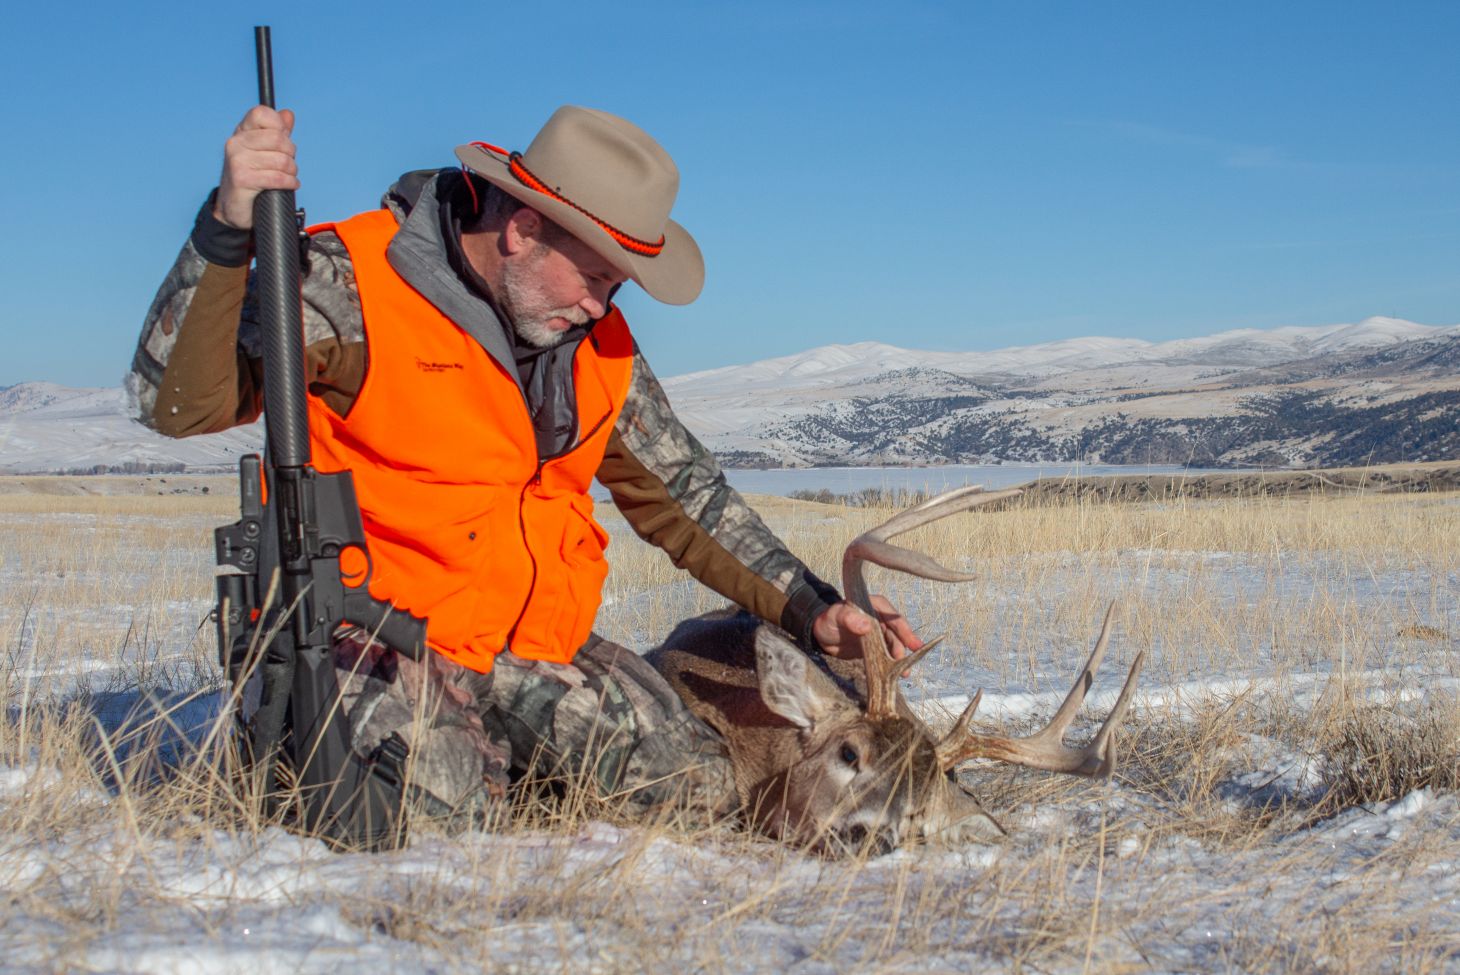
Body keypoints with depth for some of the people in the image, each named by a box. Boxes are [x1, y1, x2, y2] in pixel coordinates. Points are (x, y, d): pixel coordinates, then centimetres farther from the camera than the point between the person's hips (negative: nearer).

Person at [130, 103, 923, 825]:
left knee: (696, 788, -10)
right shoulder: (354, 283, -12)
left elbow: (685, 497, 15)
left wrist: (810, 612, 7)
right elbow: (176, 401, -23)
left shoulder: (598, 344, 8)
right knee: (435, 803, -31)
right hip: (374, 634, -5)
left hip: (532, 643, 6)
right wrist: (230, 229, -36)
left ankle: (485, 743, 14)